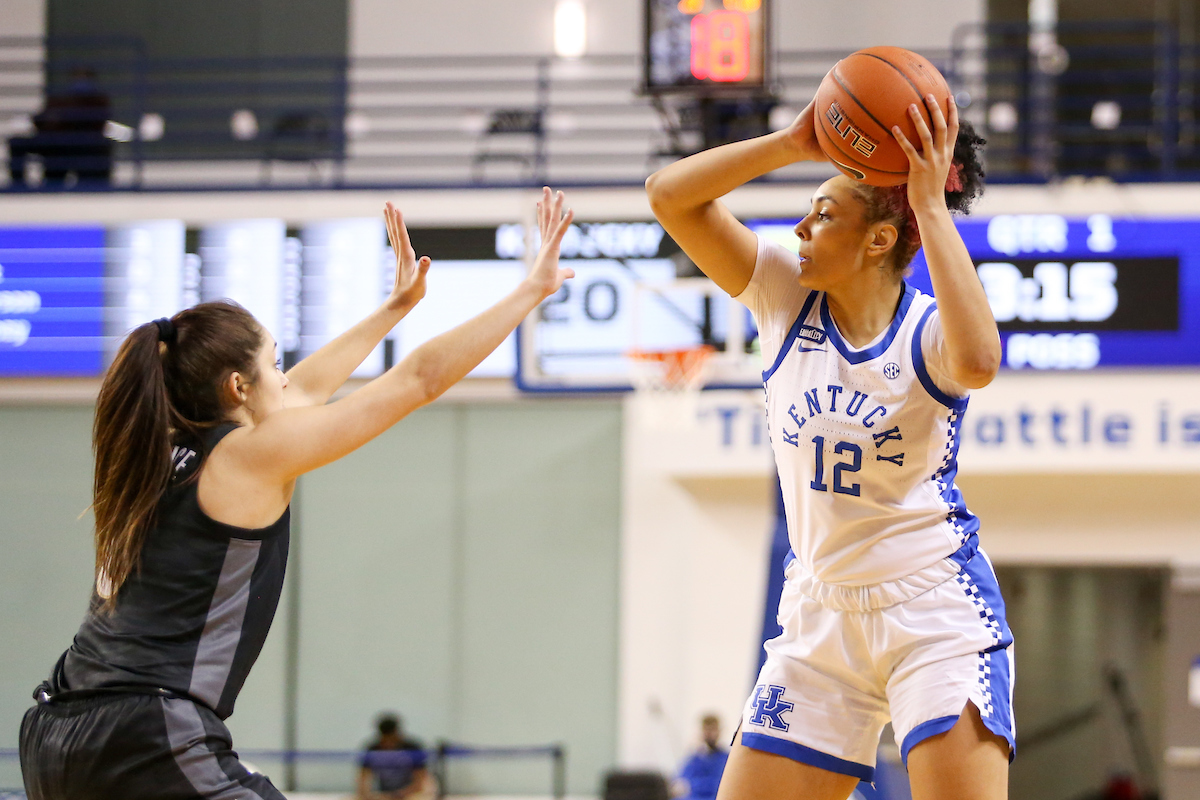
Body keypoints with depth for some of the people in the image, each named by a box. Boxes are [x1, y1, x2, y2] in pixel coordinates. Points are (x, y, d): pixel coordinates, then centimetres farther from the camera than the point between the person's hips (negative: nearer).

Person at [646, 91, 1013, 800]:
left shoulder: (928, 330, -10)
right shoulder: (787, 297, 2)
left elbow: (976, 362, -37)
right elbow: (670, 194, -4)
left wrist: (932, 204, -31)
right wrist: (794, 144, -15)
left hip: (938, 608, -5)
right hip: (819, 615, 5)